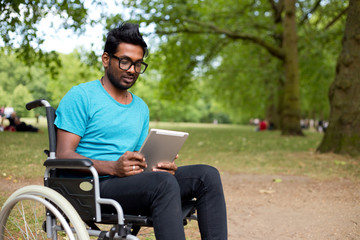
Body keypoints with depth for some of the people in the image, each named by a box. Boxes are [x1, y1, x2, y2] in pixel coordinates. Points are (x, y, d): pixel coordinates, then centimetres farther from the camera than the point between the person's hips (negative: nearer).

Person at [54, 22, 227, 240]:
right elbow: (64, 155, -9)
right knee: (163, 182, -34)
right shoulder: (81, 97, -1)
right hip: (93, 188, -7)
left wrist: (161, 166, -4)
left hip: (133, 185, 7)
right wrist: (114, 168, -24)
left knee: (208, 175, -12)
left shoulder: (141, 108, 21)